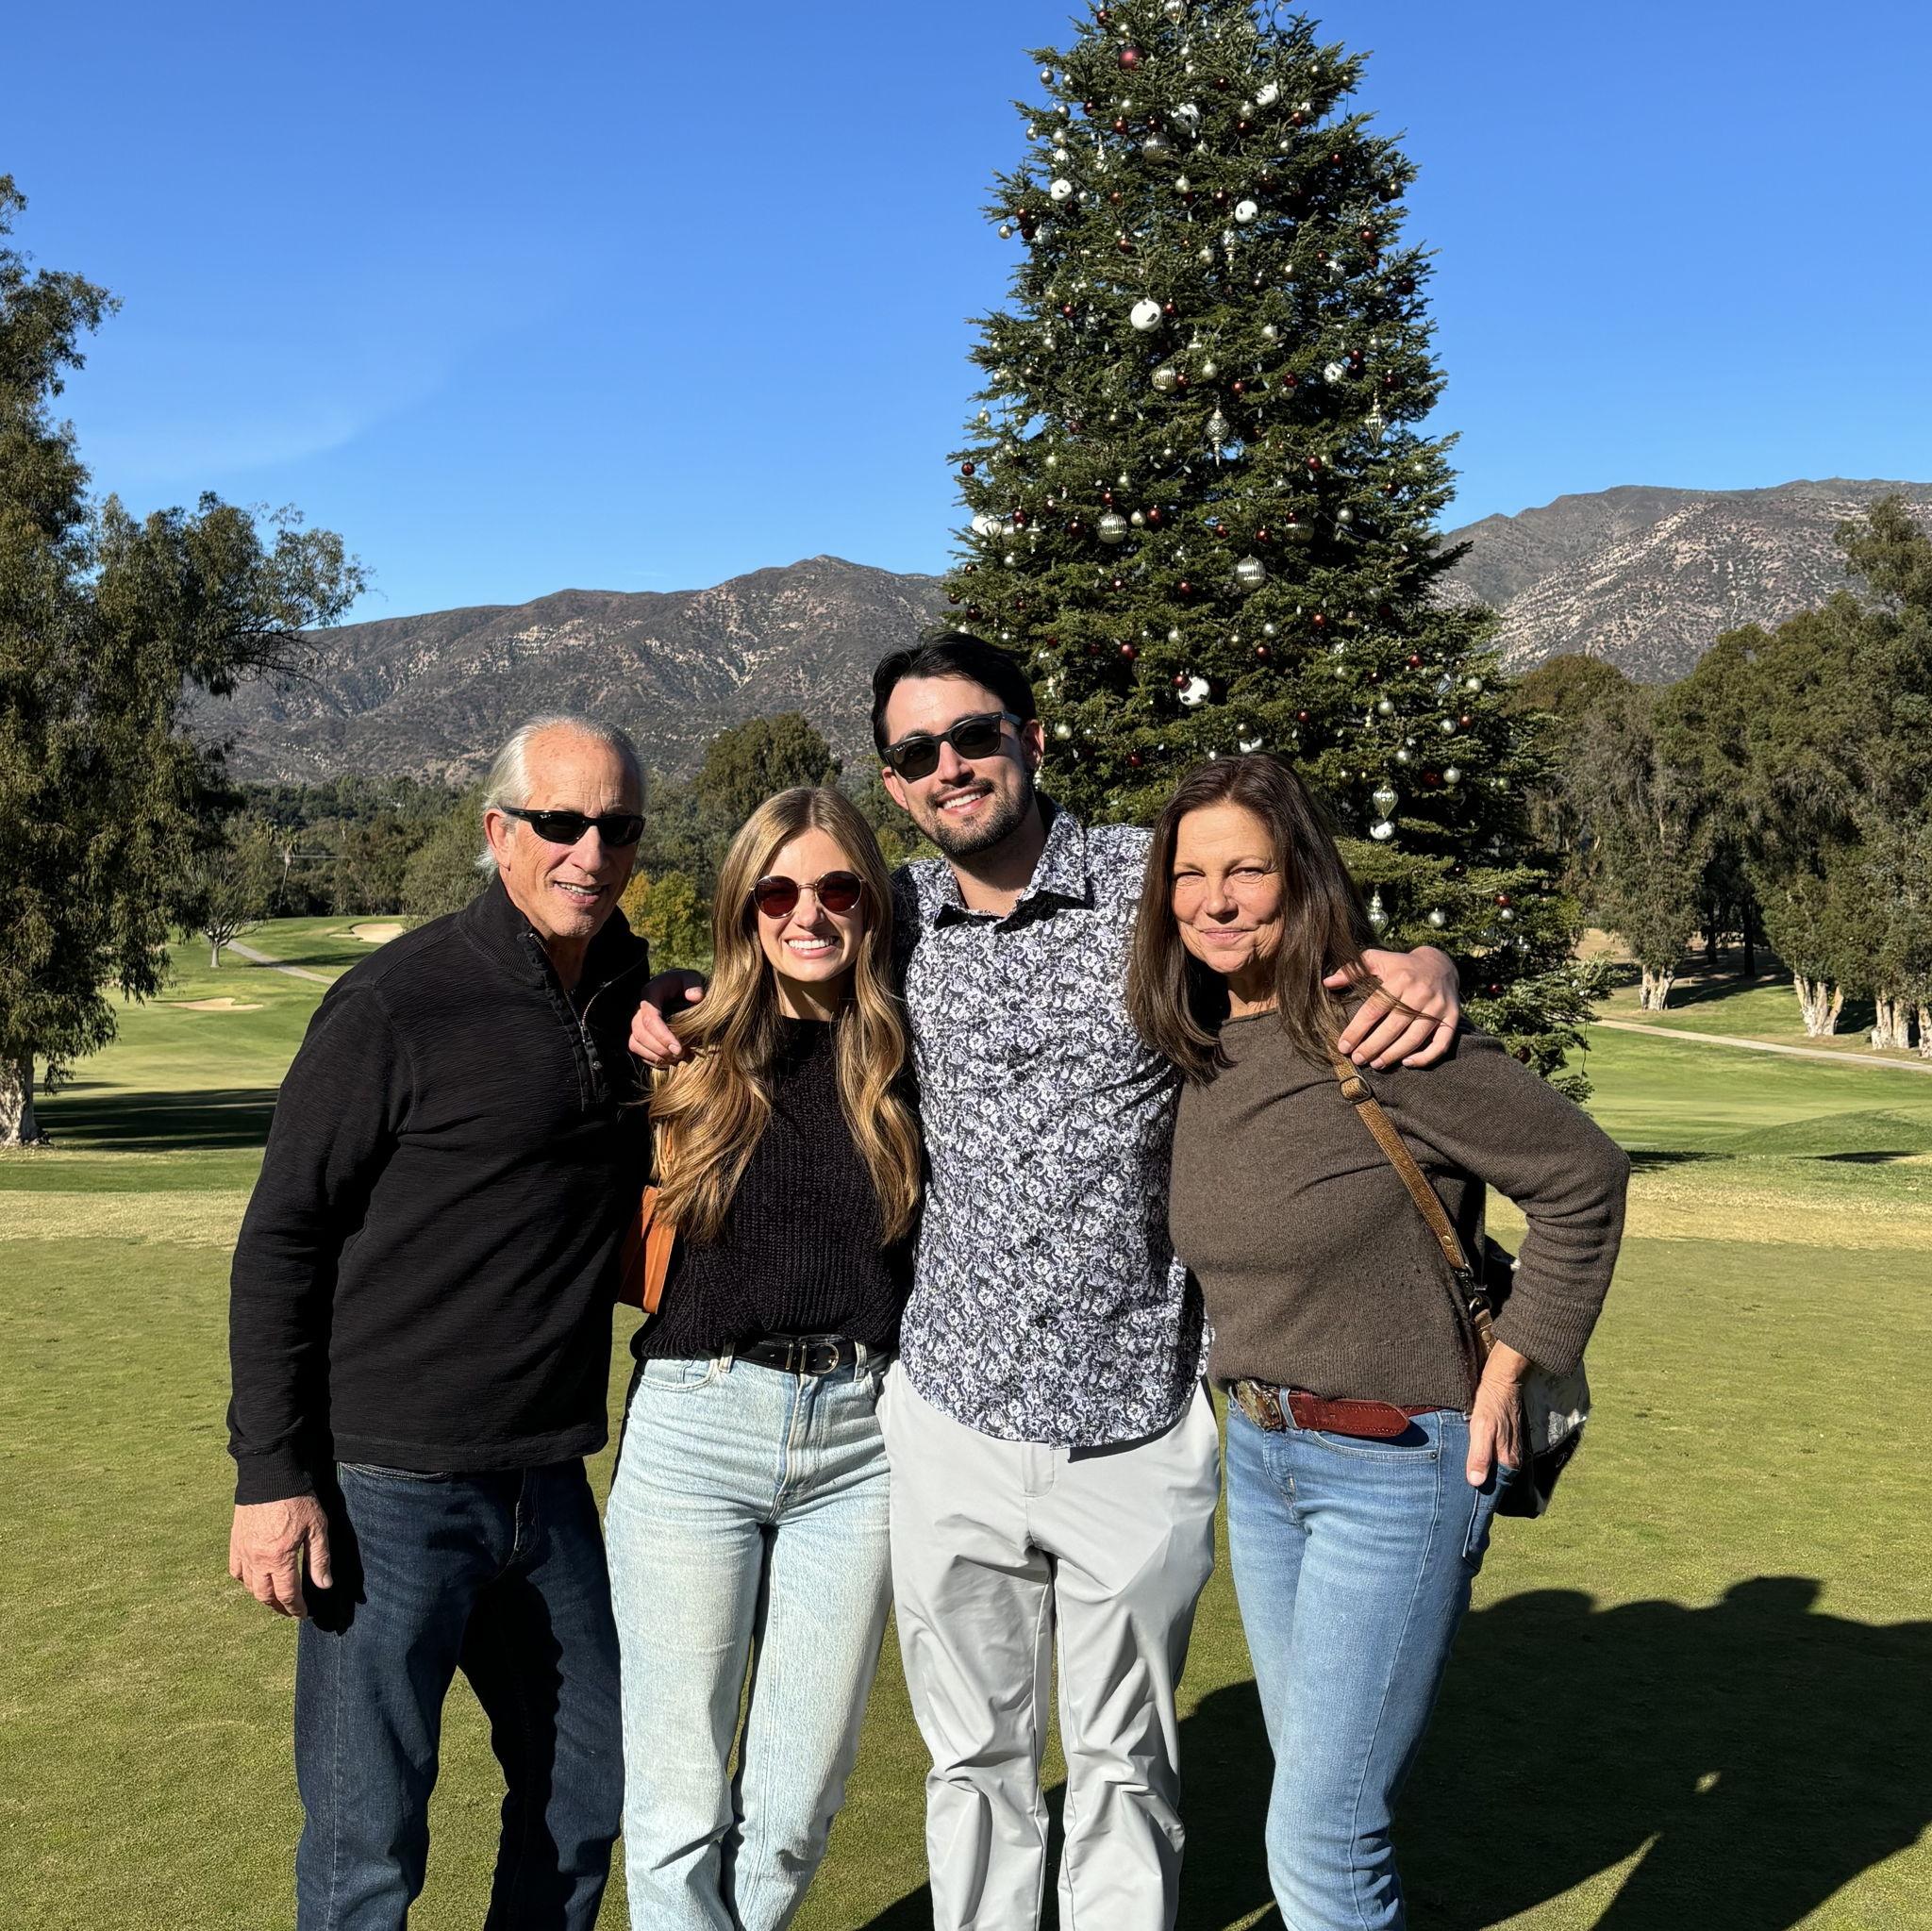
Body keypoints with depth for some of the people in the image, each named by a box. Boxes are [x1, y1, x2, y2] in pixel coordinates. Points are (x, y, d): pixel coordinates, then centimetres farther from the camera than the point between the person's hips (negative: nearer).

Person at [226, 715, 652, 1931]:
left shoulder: (635, 1004, 6)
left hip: (548, 1485, 6)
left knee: (588, 1793, 18)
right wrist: (272, 1474, -13)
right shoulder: (399, 1006, -12)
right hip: (390, 1485, -6)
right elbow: (281, 1241, -10)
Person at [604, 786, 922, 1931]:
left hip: (858, 1438, 1)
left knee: (796, 1812, 11)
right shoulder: (693, 1046, 1)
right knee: (680, 1809, 5)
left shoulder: (906, 1061, 3)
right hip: (695, 1430, -1)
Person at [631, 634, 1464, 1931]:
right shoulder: (898, 919, 2)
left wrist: (1427, 966, -19)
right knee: (975, 1758, 18)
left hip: (1142, 1427, -2)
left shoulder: (1162, 883, -7)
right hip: (955, 1423, 2)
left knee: (1125, 1763, 16)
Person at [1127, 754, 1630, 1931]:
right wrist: (1255, 1394, 12)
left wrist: (1507, 1372, -12)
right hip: (1259, 1456, 7)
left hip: (1396, 1468, -7)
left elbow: (1585, 1178, -14)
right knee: (1322, 1798, 21)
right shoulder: (1204, 1049, 3)